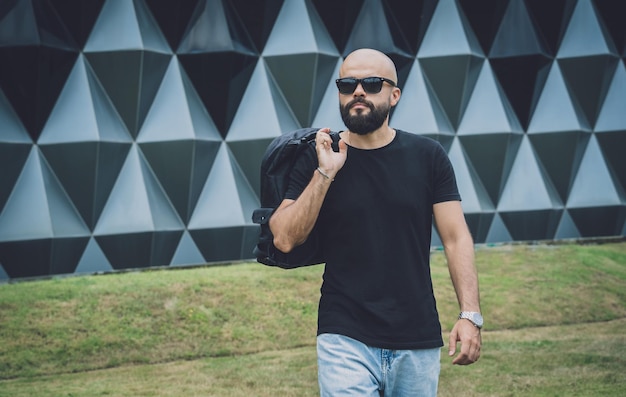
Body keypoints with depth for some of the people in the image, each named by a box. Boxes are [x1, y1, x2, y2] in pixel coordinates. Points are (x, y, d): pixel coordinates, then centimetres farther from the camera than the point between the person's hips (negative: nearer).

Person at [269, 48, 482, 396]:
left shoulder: (428, 157, 4)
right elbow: (285, 239, -6)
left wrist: (471, 315, -10)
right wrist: (324, 174, -13)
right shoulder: (317, 160, 3)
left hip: (419, 343, 1)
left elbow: (456, 238, 0)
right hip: (346, 340, -1)